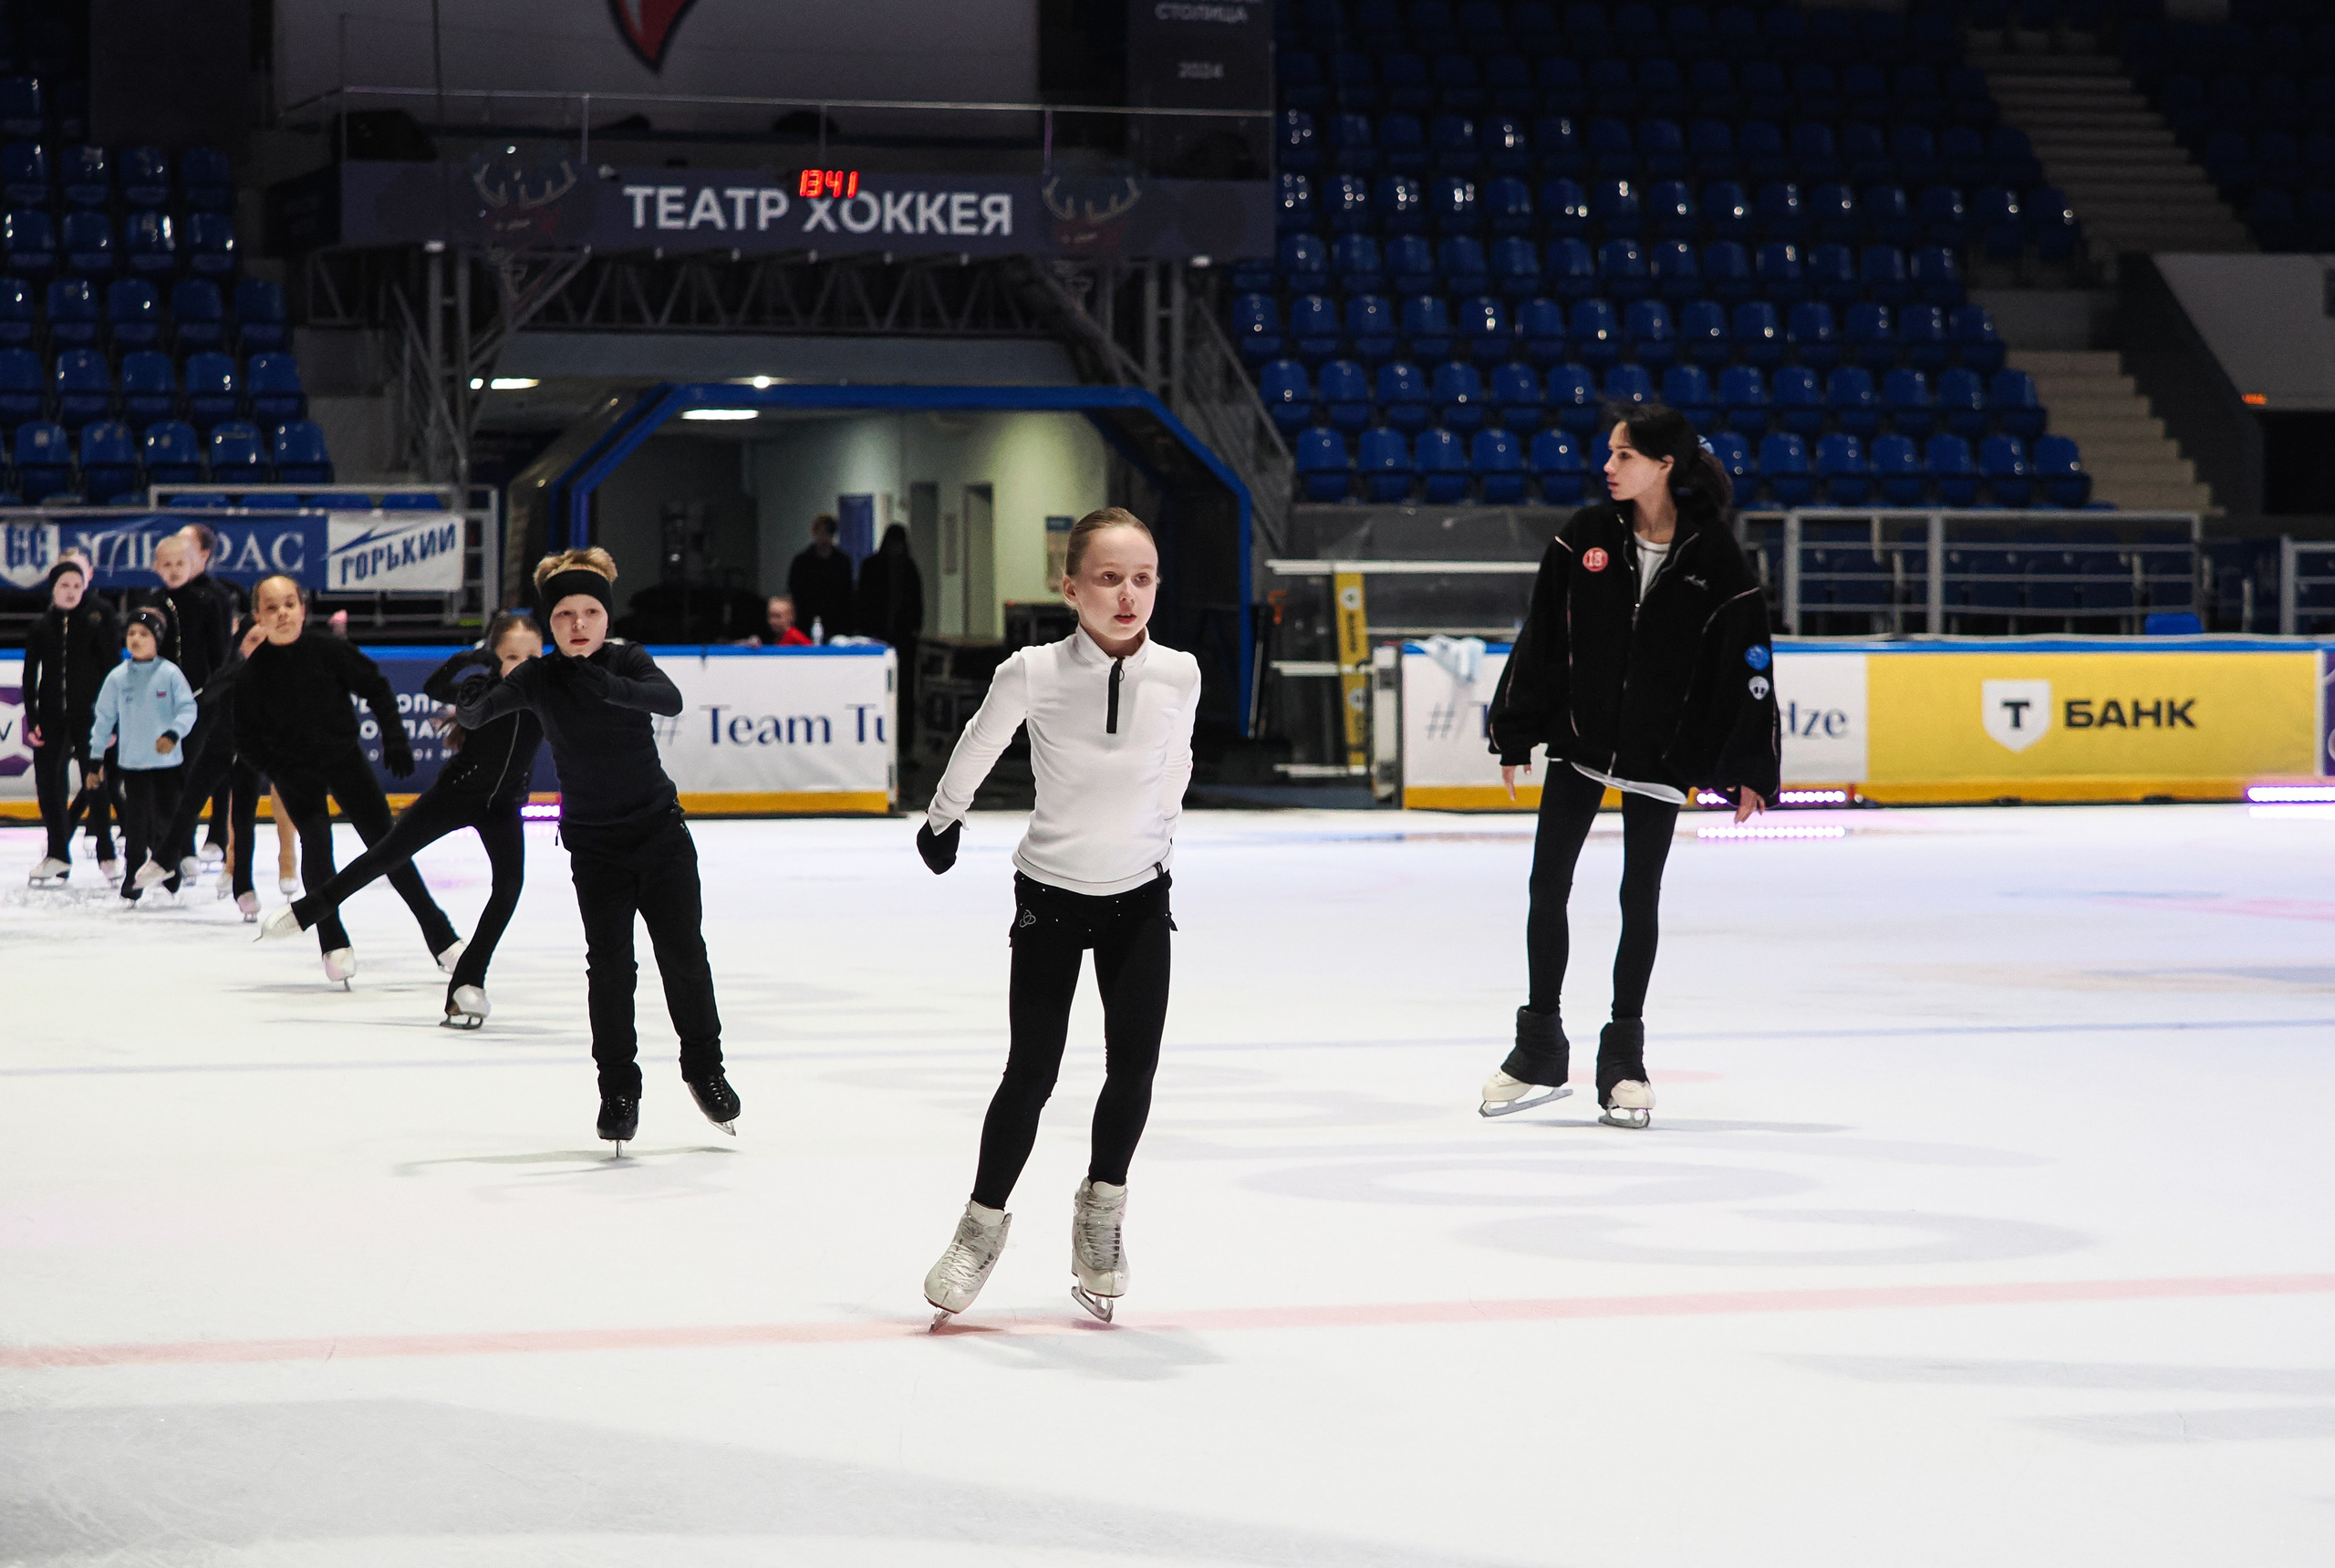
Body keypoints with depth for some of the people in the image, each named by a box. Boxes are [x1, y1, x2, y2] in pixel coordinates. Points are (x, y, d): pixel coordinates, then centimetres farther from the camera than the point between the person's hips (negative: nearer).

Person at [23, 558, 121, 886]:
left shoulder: (96, 622, -2)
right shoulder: (41, 628, 4)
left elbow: (112, 669, -2)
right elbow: (30, 676, 7)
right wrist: (32, 720, 0)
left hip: (89, 714, -3)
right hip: (52, 717, 3)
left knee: (95, 784, -2)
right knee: (48, 780, 2)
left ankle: (107, 855, 8)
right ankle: (58, 855, 14)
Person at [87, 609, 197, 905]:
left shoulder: (170, 674, -6)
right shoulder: (118, 677, 1)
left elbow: (188, 708, -9)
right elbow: (103, 718, 7)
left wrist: (173, 734, -26)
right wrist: (96, 757, 6)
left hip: (167, 760, -1)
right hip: (133, 761, 1)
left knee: (167, 813, 9)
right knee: (136, 818, -5)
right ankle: (134, 873, 3)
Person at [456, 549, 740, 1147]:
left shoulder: (628, 661, -8)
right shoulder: (538, 678, -5)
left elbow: (669, 700, -27)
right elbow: (473, 716, -9)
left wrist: (606, 686, -44)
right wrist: (475, 698, -34)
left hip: (661, 833, 0)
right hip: (594, 846, 0)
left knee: (683, 953, 2)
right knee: (610, 964, -6)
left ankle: (704, 1069, 22)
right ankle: (618, 1092, 3)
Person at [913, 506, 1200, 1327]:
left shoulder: (1178, 674, -9)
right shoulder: (1034, 674, -17)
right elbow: (977, 746, 2)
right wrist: (942, 819, 16)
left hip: (1138, 896, 2)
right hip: (1051, 896, -2)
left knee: (1134, 1066, -1)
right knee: (1030, 1073, -1)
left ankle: (1101, 1205, 22)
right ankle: (984, 1220, 17)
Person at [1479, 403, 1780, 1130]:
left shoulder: (1714, 556, -9)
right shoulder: (1585, 534, -3)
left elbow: (1744, 662, -5)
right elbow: (1541, 636, 2)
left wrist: (1746, 769, -7)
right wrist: (1515, 734, 2)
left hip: (1660, 754, -2)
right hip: (1579, 742, 2)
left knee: (1640, 899, 5)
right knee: (1548, 887, 2)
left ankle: (1623, 1059, 15)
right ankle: (1539, 1053, 13)